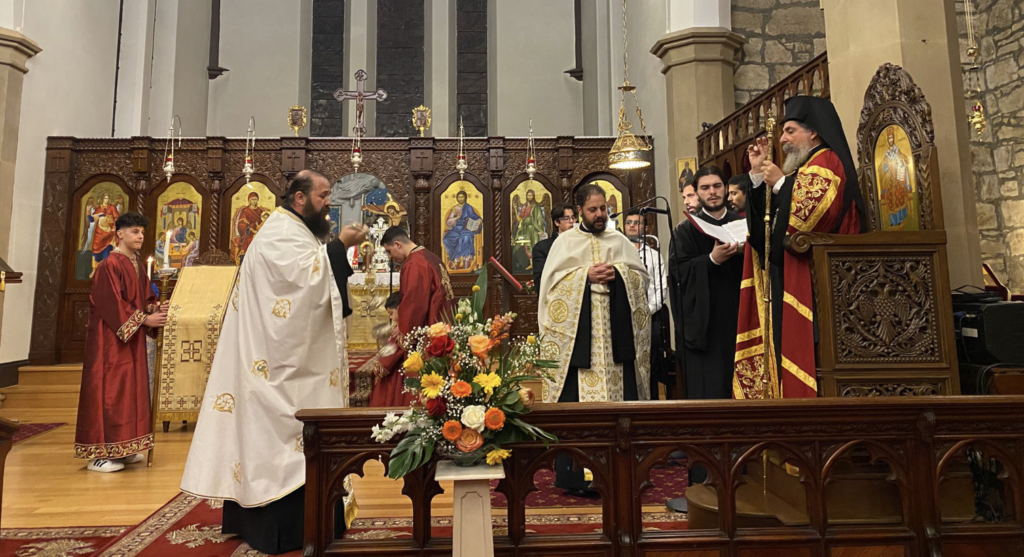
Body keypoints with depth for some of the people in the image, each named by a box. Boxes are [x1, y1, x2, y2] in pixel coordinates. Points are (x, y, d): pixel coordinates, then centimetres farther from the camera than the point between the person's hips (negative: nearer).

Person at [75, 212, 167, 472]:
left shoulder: (139, 265, 13)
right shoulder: (109, 265, -12)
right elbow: (113, 304, -18)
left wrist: (158, 309, -5)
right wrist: (145, 319, -18)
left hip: (132, 337, 8)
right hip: (111, 338, -8)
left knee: (130, 388, 10)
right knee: (110, 389, -6)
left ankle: (122, 448, 18)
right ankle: (99, 454, 1)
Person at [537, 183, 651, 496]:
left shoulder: (621, 241, 16)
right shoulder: (565, 242, 7)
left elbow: (643, 278, 11)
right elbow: (552, 282, -2)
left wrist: (618, 274, -7)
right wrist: (586, 276, -11)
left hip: (617, 335, 3)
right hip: (580, 336, -3)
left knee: (620, 395, 2)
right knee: (578, 399, -5)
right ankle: (578, 475, 4)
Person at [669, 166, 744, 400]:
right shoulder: (685, 229, 4)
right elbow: (678, 271, -8)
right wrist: (712, 260, -20)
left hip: (739, 316, 3)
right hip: (703, 321, -3)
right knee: (708, 387, -2)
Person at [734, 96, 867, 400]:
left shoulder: (826, 162, -4)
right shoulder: (802, 168, 24)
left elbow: (811, 212, -21)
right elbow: (769, 219, 18)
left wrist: (779, 183, -11)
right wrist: (758, 174, 11)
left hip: (814, 282, -9)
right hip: (790, 284, 9)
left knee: (809, 354, -11)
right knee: (792, 354, 7)